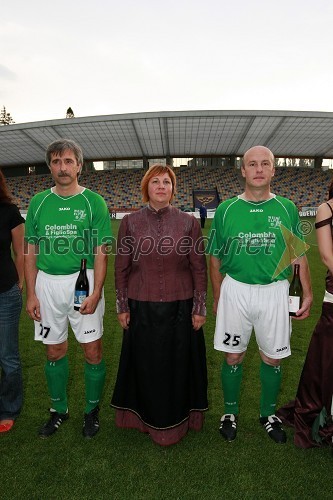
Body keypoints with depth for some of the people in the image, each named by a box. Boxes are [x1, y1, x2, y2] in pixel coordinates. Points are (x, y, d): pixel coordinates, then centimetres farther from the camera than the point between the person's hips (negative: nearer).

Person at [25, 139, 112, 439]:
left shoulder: (93, 202, -3)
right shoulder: (38, 202, 6)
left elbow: (101, 253, -6)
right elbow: (31, 252, 8)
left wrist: (95, 293, -14)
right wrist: (31, 294, 2)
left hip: (84, 281, -3)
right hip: (47, 283, 3)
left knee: (93, 350, 4)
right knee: (55, 351, 14)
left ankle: (92, 410, 28)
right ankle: (59, 410, 35)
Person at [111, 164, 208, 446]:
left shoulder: (188, 222, -3)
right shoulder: (131, 222, -2)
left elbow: (199, 268, -1)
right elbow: (121, 267, 2)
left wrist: (200, 307, -2)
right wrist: (122, 306, 2)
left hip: (179, 307, 0)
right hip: (142, 307, 1)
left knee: (178, 363, 13)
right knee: (145, 364, 14)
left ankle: (176, 420, 38)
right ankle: (147, 417, 40)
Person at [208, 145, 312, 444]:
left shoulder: (286, 209, 2)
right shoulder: (226, 210, 0)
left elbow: (299, 255, 6)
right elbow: (215, 258, 5)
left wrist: (308, 294, 1)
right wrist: (217, 297, 6)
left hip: (274, 292, 1)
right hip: (235, 290, 0)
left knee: (273, 358, 12)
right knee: (233, 357, 10)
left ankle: (269, 414, 37)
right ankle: (231, 413, 33)